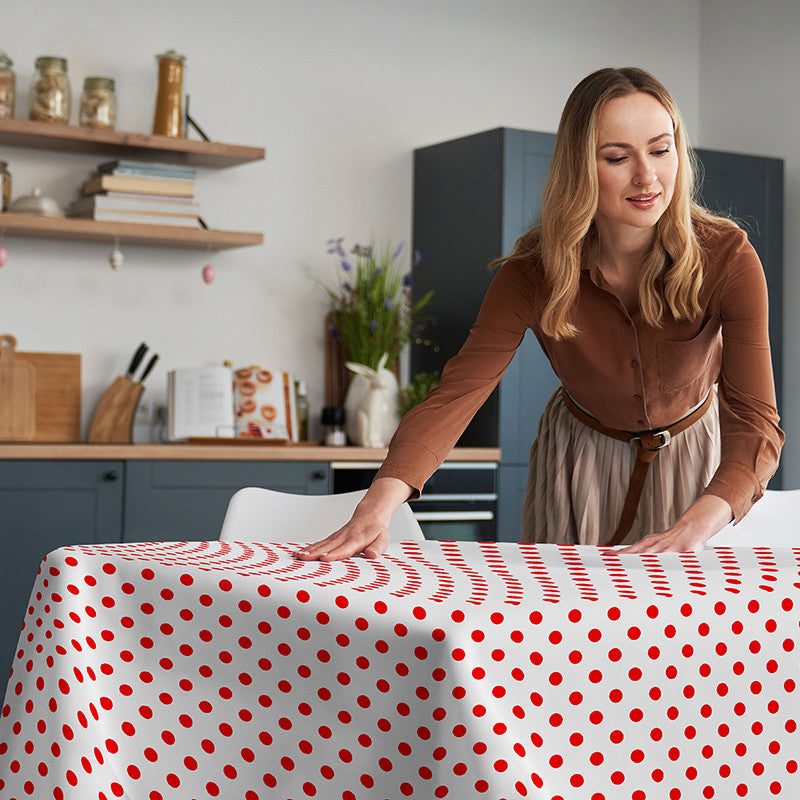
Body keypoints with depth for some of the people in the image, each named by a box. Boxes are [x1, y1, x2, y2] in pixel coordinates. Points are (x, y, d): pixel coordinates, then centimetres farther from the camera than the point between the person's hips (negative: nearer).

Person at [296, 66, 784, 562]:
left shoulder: (728, 258, -27)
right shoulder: (533, 273, -24)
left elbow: (755, 421, -31)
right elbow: (457, 393, -30)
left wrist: (695, 528, -50)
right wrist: (378, 505, -47)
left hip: (692, 456, 0)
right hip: (580, 459, 1)